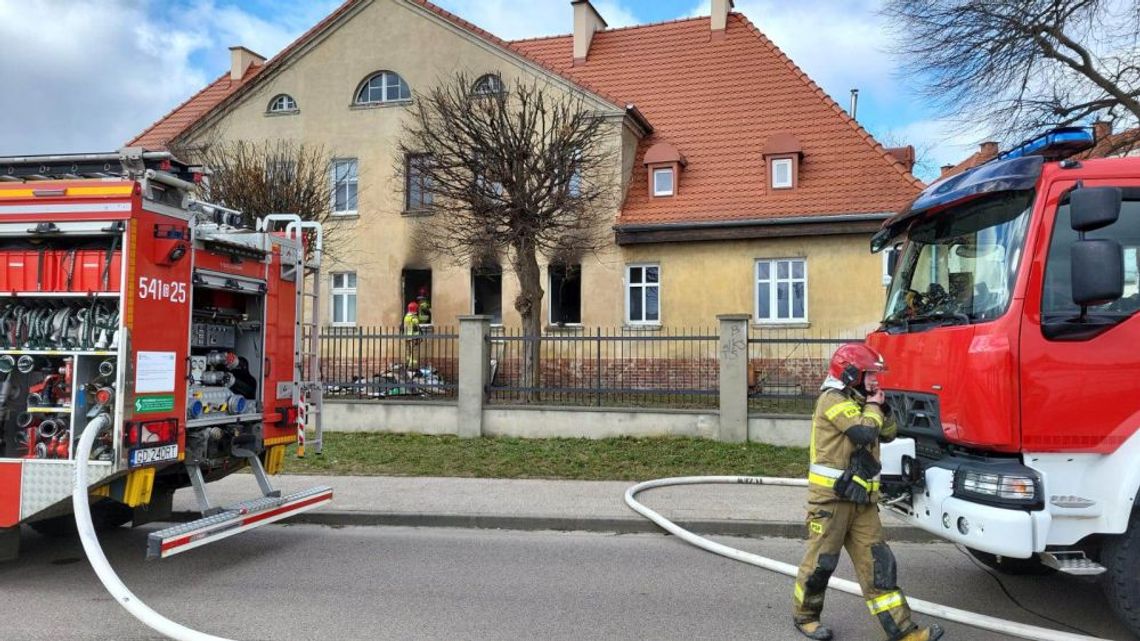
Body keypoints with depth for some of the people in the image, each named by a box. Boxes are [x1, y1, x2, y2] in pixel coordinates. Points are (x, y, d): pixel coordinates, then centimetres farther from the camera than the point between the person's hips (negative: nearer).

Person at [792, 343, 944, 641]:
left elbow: (888, 434, 19)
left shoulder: (858, 401, 17)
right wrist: (873, 406, -6)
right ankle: (805, 615, 22)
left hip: (862, 500, 8)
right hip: (831, 497, -8)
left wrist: (881, 408, 4)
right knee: (822, 561, 2)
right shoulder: (833, 399, -12)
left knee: (878, 562, 4)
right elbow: (864, 432, -24)